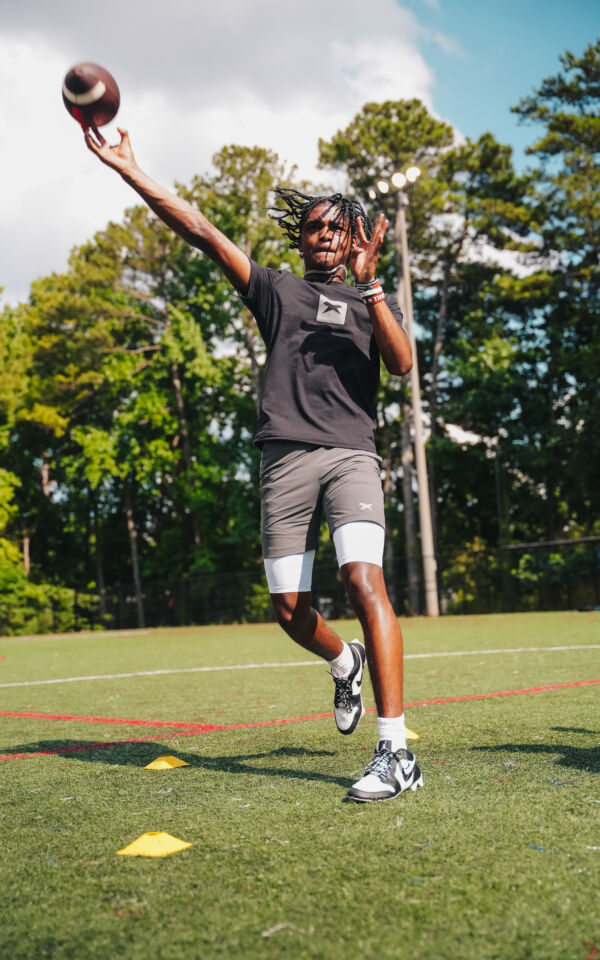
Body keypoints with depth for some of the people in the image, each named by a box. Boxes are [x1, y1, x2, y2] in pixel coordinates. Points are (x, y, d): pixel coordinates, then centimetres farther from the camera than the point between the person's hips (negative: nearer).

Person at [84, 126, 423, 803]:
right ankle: (345, 663, 38)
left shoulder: (372, 303, 18)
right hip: (286, 460, 2)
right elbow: (201, 232, 11)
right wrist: (129, 171, 5)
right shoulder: (276, 291, 19)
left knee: (363, 581, -22)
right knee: (289, 606, 3)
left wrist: (368, 287, -9)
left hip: (351, 455, -2)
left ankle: (395, 752, -24)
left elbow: (402, 363, -2)